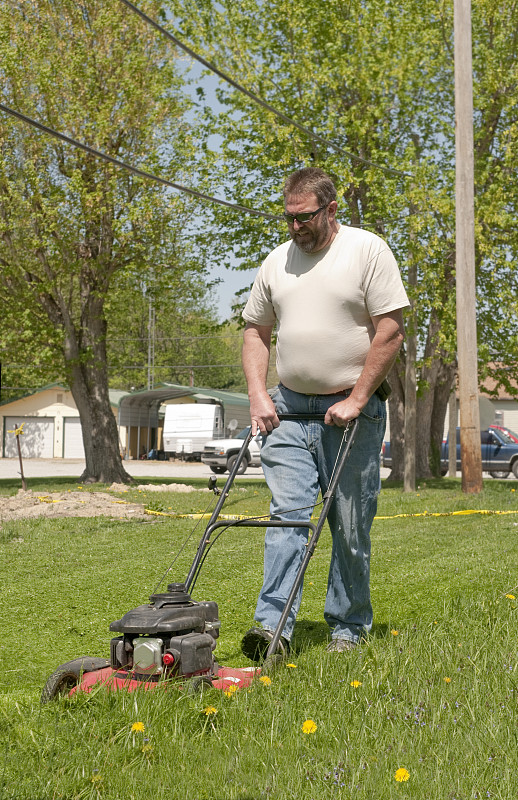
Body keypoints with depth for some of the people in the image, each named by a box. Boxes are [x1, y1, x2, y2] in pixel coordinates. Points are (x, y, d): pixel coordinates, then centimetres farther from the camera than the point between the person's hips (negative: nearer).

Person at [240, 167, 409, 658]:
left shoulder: (368, 251, -5)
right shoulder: (277, 261, 10)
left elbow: (390, 330, -10)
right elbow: (256, 331, 15)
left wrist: (356, 400, -13)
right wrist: (258, 396, 2)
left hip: (352, 410, -3)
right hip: (289, 409, 4)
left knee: (351, 526, 3)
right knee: (286, 515, -5)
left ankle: (347, 627, 15)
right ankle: (272, 626, -8)